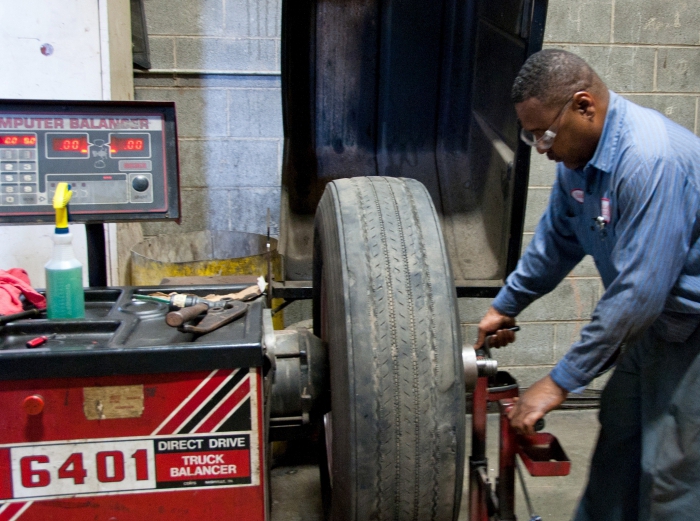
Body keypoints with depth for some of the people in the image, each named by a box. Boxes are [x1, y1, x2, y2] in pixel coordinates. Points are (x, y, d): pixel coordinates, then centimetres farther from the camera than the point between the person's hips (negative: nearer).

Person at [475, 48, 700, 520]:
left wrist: (561, 383, -24)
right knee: (620, 429, 18)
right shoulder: (579, 153, -3)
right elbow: (557, 241, 12)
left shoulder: (649, 158, -31)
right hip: (658, 318, 8)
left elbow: (639, 291, -30)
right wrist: (505, 305, 15)